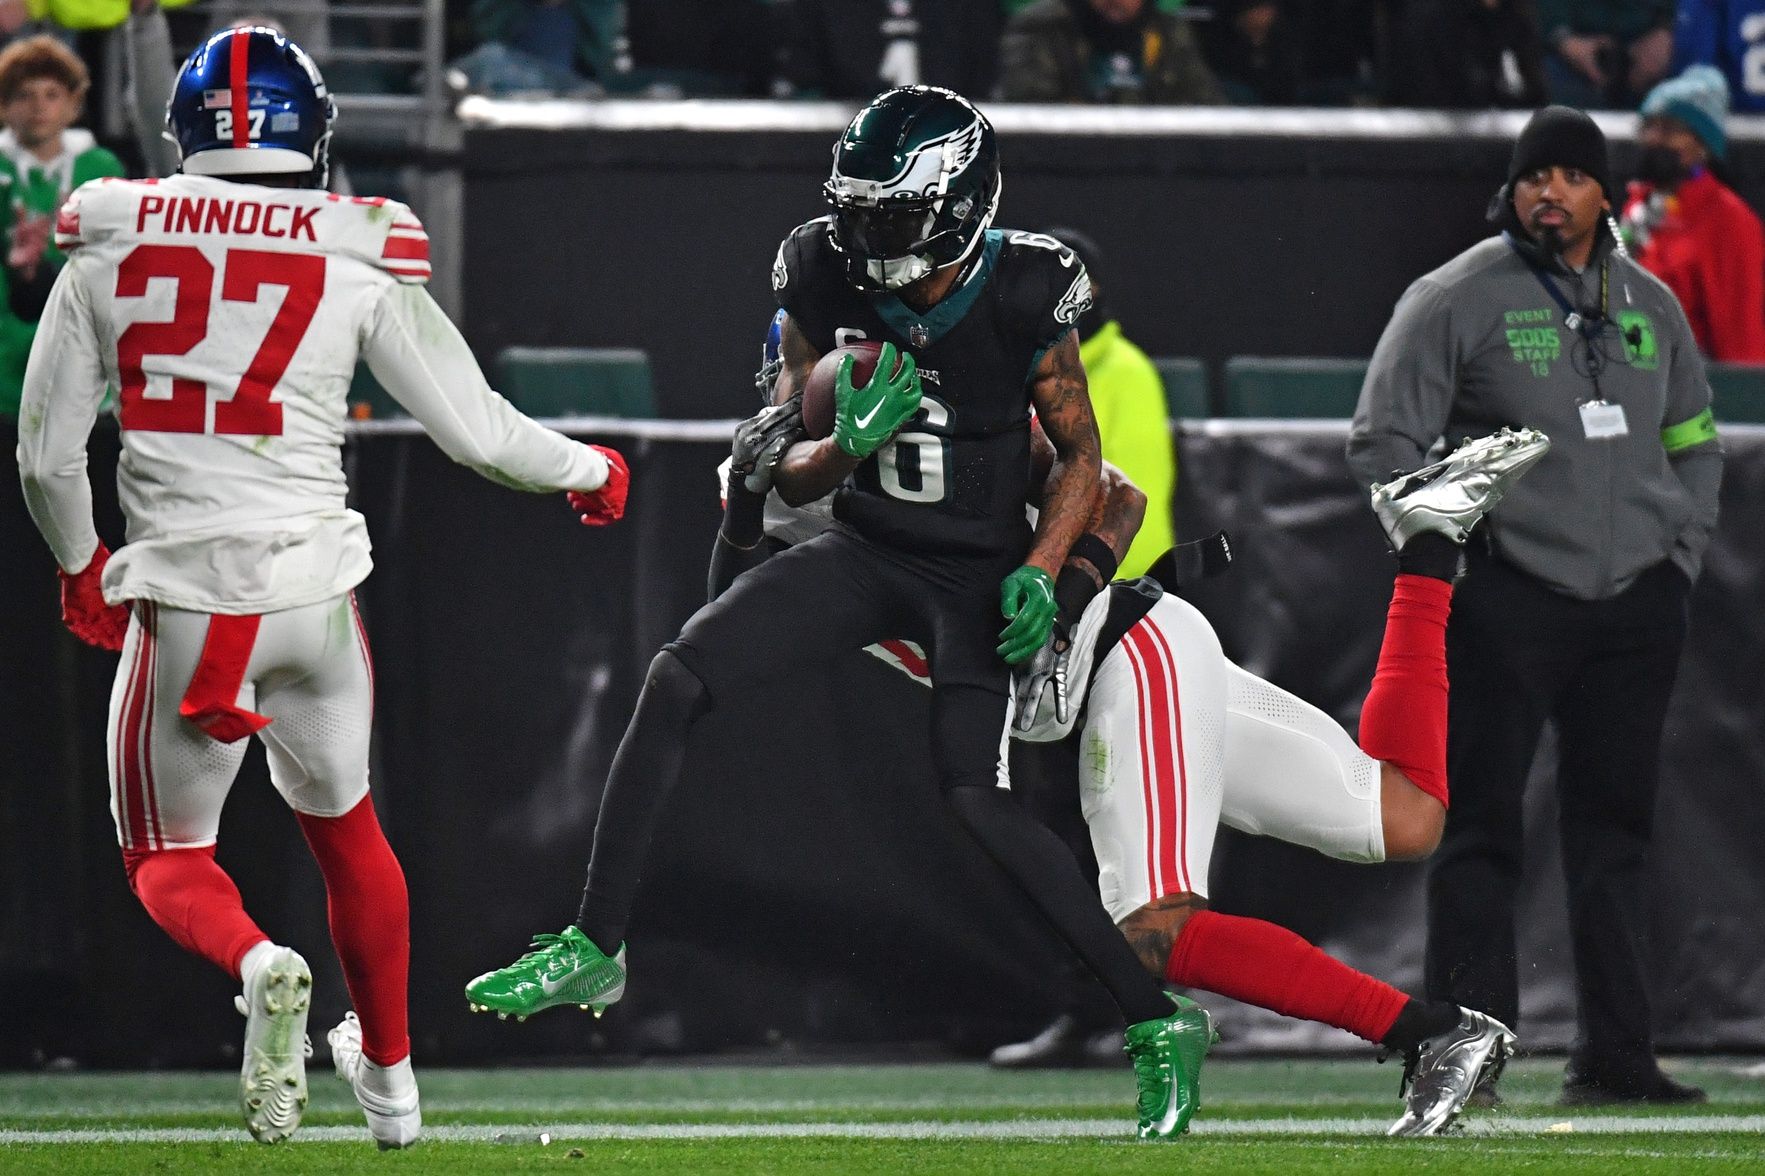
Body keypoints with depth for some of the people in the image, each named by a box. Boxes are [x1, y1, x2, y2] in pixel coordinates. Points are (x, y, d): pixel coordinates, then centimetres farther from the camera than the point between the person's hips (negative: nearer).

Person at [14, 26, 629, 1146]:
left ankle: (259, 966, -19)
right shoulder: (358, 262, -2)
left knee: (169, 859, 14)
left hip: (182, 601, -1)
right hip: (315, 587, 1)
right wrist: (589, 470, 21)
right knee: (344, 824, 26)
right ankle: (390, 1075, 39)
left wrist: (81, 565, 24)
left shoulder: (112, 250, 0)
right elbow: (477, 429, 1)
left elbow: (47, 454, 4)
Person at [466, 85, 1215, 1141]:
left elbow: (1080, 453, -2)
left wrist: (1040, 575, -16)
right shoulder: (829, 285, -7)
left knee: (977, 801, -21)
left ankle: (1160, 1023, -11)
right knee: (680, 680, -14)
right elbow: (793, 478, -1)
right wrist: (848, 443, -23)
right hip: (864, 550, 4)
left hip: (978, 573, -4)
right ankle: (597, 948, -6)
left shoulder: (1024, 299, -16)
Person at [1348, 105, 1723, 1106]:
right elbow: (1384, 442, -2)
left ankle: (1617, 1054, 11)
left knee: (1619, 826, 6)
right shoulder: (1458, 299, -2)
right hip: (1508, 600, -5)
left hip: (1638, 603, 5)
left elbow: (1694, 442, 25)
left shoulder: (1649, 304, 14)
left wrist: (1682, 550, 12)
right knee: (1483, 826, -6)